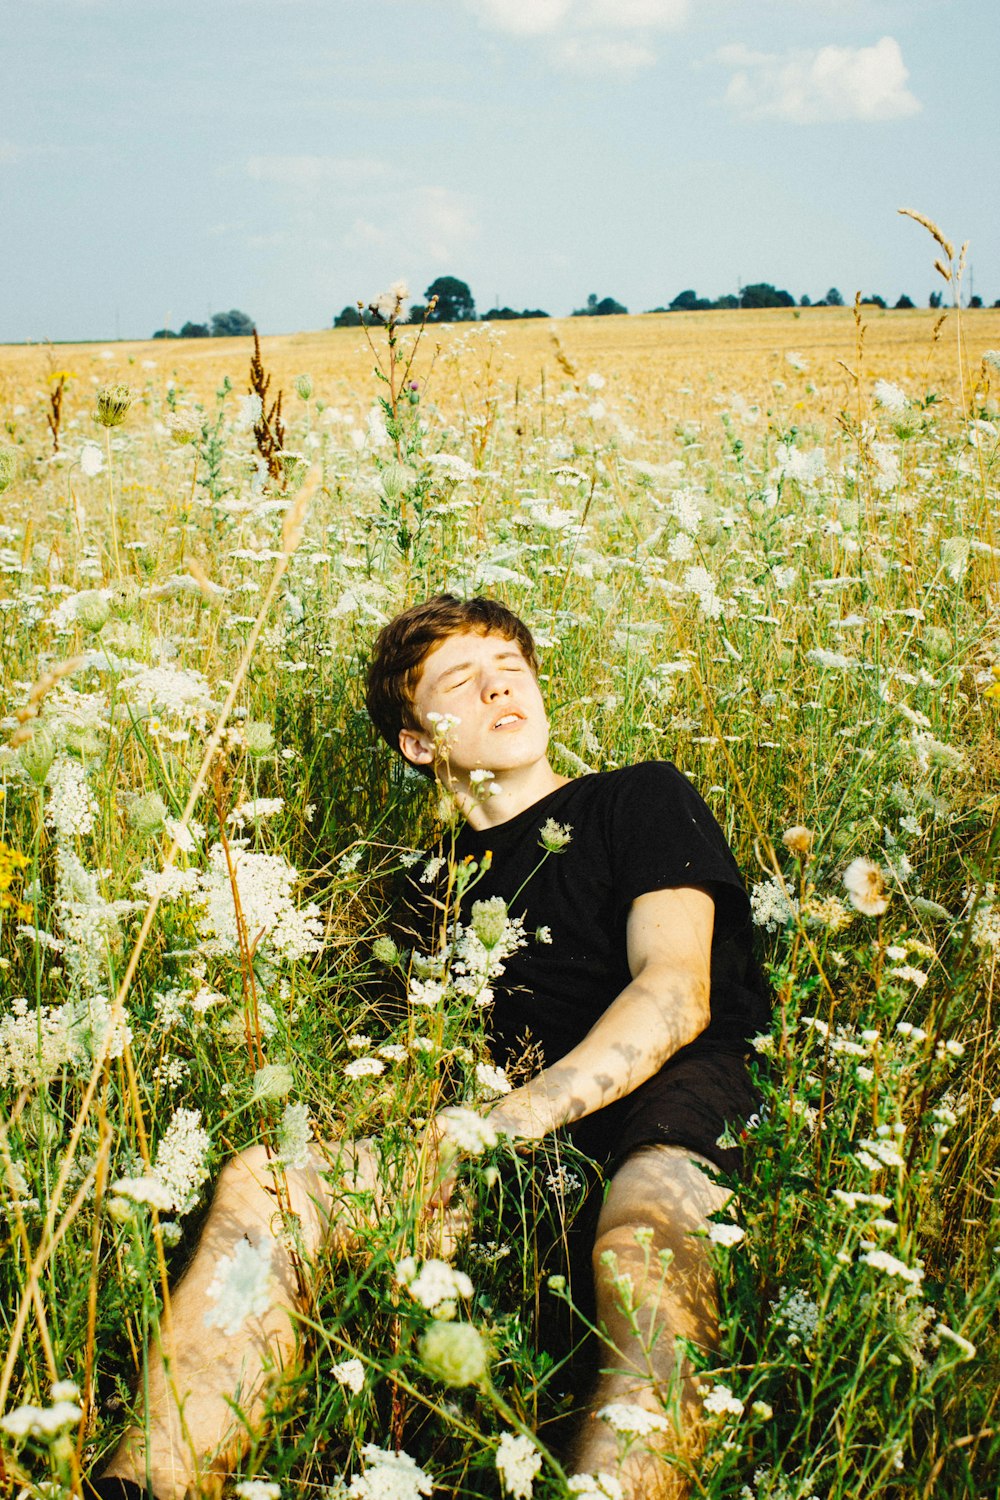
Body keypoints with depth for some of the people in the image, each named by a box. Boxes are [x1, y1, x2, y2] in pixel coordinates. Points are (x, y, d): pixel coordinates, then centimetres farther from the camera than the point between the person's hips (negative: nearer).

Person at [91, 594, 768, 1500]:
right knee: (261, 1183, -19)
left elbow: (676, 992, -3)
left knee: (642, 1244, -42)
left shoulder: (644, 799, 13)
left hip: (674, 1090, -4)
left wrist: (509, 1121, -15)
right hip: (525, 1134, 4)